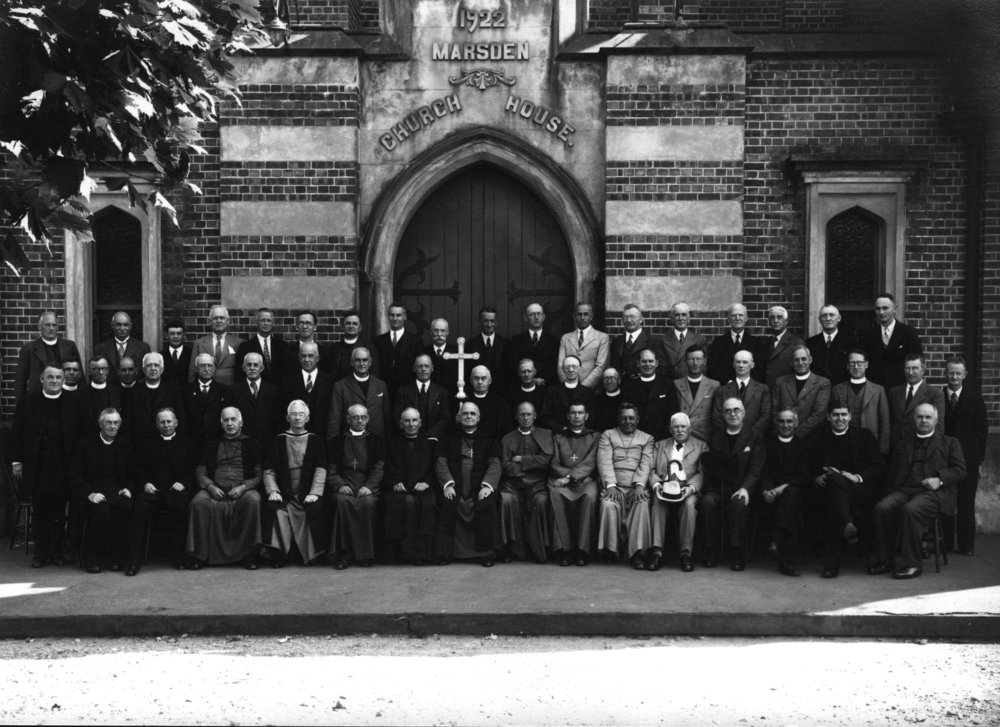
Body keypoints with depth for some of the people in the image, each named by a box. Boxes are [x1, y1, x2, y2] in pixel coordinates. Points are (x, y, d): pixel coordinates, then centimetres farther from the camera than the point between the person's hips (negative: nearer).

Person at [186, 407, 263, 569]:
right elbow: (200, 472, 15)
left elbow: (259, 474, 8)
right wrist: (210, 487, -6)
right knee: (198, 502, -32)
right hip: (215, 488, 2)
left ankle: (248, 554, -29)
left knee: (253, 500, -36)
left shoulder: (251, 444, 17)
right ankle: (199, 555, -25)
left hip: (243, 489, -1)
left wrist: (243, 487, -11)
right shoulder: (212, 445, 23)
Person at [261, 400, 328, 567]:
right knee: (272, 507, -29)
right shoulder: (277, 442, 14)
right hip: (284, 495, 1)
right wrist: (272, 490, -8)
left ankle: (310, 554, -18)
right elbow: (269, 471, 9)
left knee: (315, 508, -30)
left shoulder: (316, 441, 12)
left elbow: (320, 470, 3)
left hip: (307, 495, -1)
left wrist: (314, 493, -12)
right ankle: (277, 554, -24)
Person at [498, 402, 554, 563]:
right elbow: (505, 466, 4)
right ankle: (513, 549, -22)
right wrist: (533, 464, -4)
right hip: (513, 483, 1)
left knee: (541, 501, -33)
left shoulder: (545, 435, 17)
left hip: (537, 484, -1)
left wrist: (521, 460, 0)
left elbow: (546, 459, 0)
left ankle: (539, 550, -21)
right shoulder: (507, 439, 18)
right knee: (507, 500, -32)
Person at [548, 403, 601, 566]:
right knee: (555, 494, -34)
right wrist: (572, 475, -6)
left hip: (585, 481, -1)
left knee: (589, 496, -36)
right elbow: (554, 464, 11)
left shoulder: (595, 436, 18)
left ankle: (582, 550, -31)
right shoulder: (558, 437, 23)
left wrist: (570, 477, -11)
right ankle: (563, 549, -32)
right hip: (562, 481, 1)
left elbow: (590, 464, 4)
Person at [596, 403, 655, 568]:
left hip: (636, 487, 0)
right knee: (608, 505, -33)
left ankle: (637, 553, -33)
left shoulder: (647, 439, 21)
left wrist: (639, 485, -14)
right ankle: (612, 550, -21)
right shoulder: (608, 435, 18)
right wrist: (610, 485, -14)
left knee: (642, 505, -33)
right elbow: (604, 462, 3)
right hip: (614, 486, 0)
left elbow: (646, 464, 4)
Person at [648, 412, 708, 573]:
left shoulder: (701, 446, 17)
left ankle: (686, 552, -32)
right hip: (664, 489, 1)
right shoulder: (659, 445, 24)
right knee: (657, 502, -33)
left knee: (689, 503, -36)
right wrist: (656, 485, -9)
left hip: (687, 490, -1)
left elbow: (702, 473, 4)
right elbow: (652, 469, 13)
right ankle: (656, 551, -35)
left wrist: (691, 488, -15)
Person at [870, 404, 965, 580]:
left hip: (935, 492, -4)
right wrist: (891, 491, 3)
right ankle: (885, 559, -18)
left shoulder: (949, 443, 17)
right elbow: (891, 472, 23)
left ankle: (910, 563, -28)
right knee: (882, 508, -27)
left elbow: (960, 471, 6)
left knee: (910, 510, -35)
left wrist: (940, 479, -12)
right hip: (905, 489, 4)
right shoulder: (904, 443, 26)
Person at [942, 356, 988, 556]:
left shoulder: (975, 398, 4)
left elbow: (982, 429, 4)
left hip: (968, 459, 0)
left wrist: (979, 455, -3)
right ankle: (945, 543, 9)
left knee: (966, 504, 3)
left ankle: (966, 545, 10)